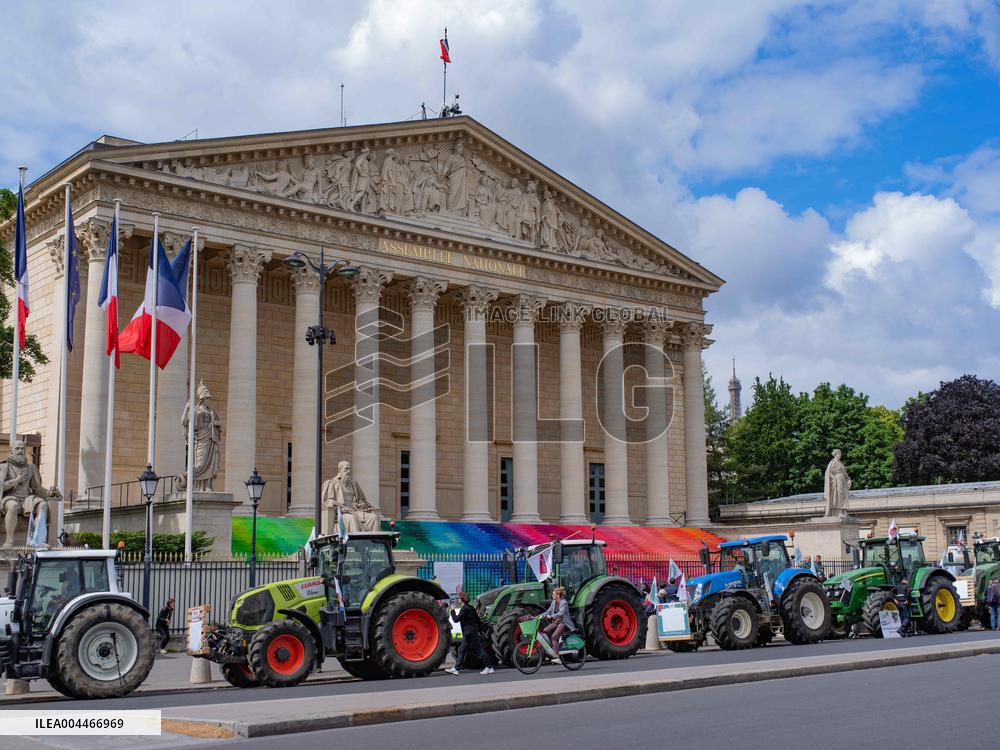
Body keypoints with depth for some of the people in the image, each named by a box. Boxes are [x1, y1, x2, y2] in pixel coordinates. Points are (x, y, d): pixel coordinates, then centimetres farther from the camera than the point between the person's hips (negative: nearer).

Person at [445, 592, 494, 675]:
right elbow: (477, 619, 17)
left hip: (469, 633, -10)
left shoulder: (464, 609, -17)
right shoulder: (471, 607, 12)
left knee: (479, 649, -6)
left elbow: (456, 619, -20)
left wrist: (452, 611, -7)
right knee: (462, 650, 11)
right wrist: (480, 629, 24)